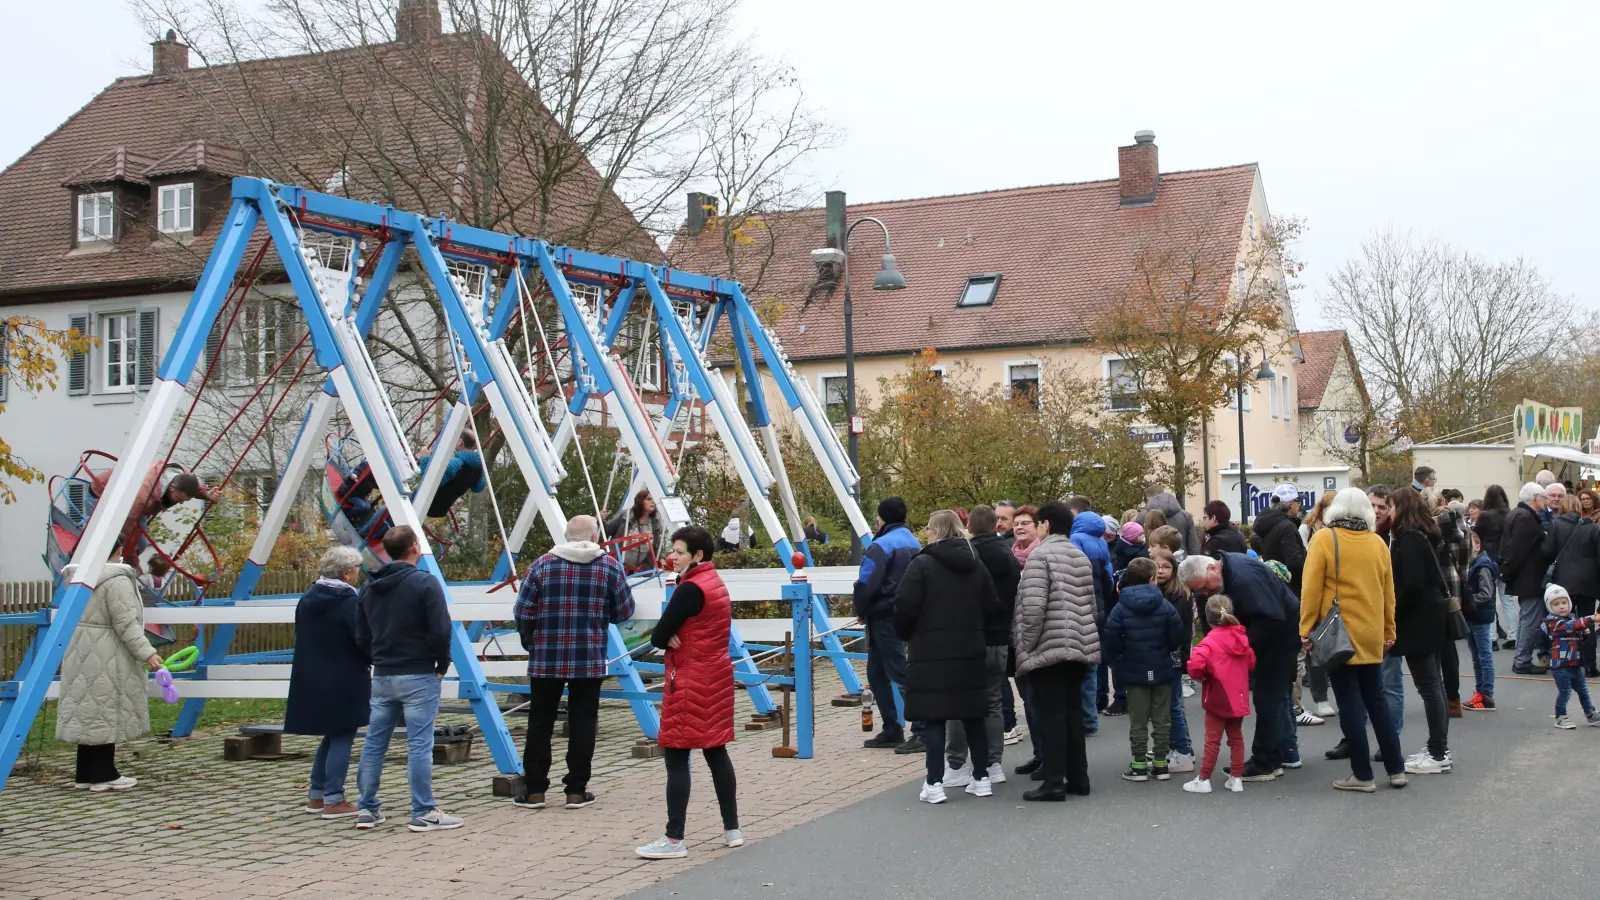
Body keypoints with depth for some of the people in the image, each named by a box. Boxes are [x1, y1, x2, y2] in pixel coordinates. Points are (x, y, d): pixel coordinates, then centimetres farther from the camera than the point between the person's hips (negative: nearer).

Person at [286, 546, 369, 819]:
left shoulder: (307, 599, 8)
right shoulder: (349, 602, -17)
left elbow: (302, 637, 15)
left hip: (312, 679, 8)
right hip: (343, 682, -8)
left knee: (331, 736, 19)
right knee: (341, 739, 0)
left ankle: (316, 795, 22)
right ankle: (334, 801, 1)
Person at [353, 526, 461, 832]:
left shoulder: (369, 588, 10)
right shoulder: (425, 583, -11)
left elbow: (361, 636, 11)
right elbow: (441, 630, -15)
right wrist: (442, 664, -1)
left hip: (381, 677, 6)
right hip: (418, 676, -6)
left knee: (374, 743, 11)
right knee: (419, 744, -4)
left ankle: (367, 809, 15)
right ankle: (424, 813, -3)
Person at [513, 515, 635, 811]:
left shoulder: (543, 564, 0)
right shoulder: (609, 566, 0)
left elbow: (523, 612, -2)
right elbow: (624, 611, 4)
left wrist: (530, 642, 15)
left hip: (545, 660, 1)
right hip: (590, 662, 0)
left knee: (540, 723, 8)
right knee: (582, 723, 6)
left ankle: (534, 789, 10)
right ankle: (576, 790, 7)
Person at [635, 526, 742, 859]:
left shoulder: (690, 589, -18)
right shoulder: (715, 582, 12)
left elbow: (658, 637, -18)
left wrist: (671, 639, 2)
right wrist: (677, 638, -6)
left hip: (690, 683, -10)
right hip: (716, 677, 10)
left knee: (676, 757, -5)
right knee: (716, 752, 15)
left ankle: (674, 839, -4)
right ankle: (732, 828, 19)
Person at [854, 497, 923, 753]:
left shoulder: (881, 546, -14)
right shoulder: (914, 543, 14)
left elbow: (866, 585, -19)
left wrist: (861, 612, -1)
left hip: (885, 618, -9)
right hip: (908, 615, 9)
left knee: (901, 674, -9)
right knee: (877, 674, 17)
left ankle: (922, 731, -12)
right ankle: (892, 730, 19)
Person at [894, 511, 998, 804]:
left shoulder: (922, 564, -10)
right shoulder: (977, 566, 9)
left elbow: (904, 606, -14)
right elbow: (992, 605, 8)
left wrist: (905, 635, 3)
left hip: (931, 653, -5)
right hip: (971, 652, 5)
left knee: (933, 719, -2)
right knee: (973, 716, 13)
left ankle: (934, 784, -3)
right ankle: (981, 778, 17)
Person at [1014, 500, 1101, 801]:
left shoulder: (1041, 555, -11)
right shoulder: (1081, 557, 14)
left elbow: (1033, 608, -19)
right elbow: (1091, 606, 17)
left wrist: (1024, 646, -10)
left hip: (1048, 648, -8)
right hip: (1079, 647, 8)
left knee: (1051, 715, -5)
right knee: (1072, 712, 14)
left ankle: (1054, 782, -5)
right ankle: (1078, 778, 17)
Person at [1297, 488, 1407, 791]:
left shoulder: (1324, 539, -8)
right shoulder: (1378, 542, 6)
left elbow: (1311, 589, -12)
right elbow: (1388, 593, 11)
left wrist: (1306, 630, -7)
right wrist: (1388, 632, 19)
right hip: (1371, 635, 5)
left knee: (1350, 704, 0)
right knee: (1376, 700, 15)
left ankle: (1362, 775, 2)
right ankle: (1396, 769, 16)